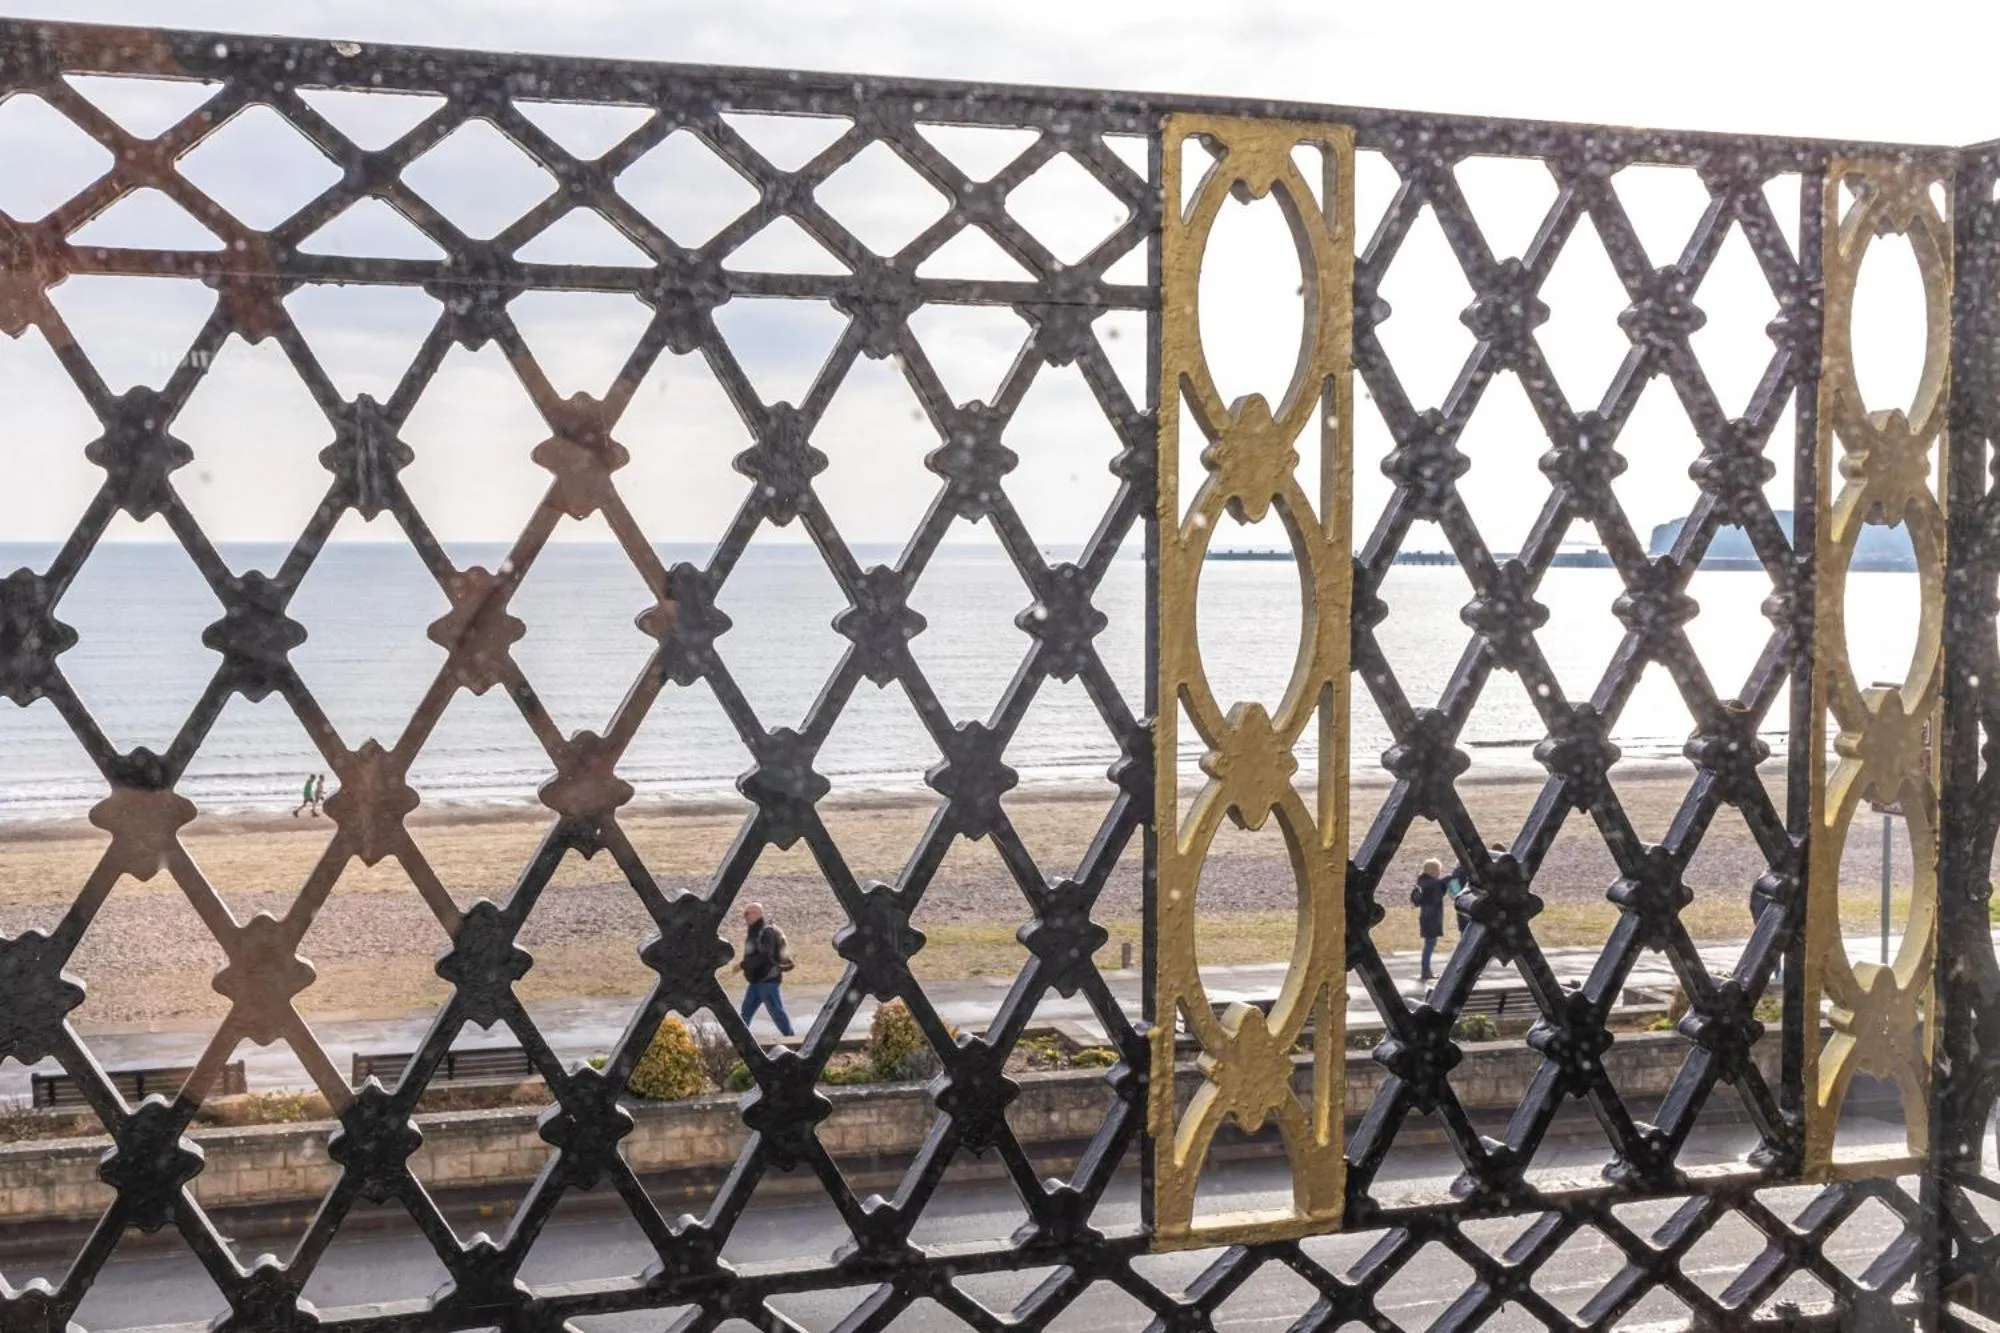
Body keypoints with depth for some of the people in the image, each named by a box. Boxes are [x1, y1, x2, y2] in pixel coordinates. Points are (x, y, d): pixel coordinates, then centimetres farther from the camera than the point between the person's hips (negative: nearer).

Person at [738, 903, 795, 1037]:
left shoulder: (767, 932, -15)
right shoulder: (753, 933, 15)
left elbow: (764, 956, -24)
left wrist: (743, 965, -24)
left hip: (768, 980, -10)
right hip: (755, 981, 10)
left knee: (776, 1011, -7)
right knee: (746, 1012, 12)